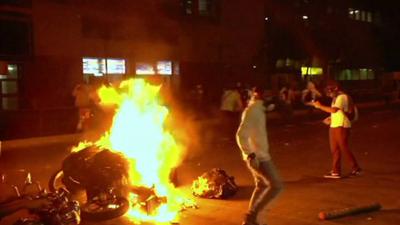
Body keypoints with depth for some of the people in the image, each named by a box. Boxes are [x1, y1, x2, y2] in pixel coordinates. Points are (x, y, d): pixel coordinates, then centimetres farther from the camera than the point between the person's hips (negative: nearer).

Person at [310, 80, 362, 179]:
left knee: (344, 148, -4)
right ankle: (335, 171, 10)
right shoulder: (336, 98, 18)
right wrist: (331, 119, 12)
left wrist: (320, 106, -22)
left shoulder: (342, 97, -14)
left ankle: (356, 168, 9)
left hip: (341, 126, -10)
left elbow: (334, 110, -27)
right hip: (334, 126, 10)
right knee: (335, 150, 7)